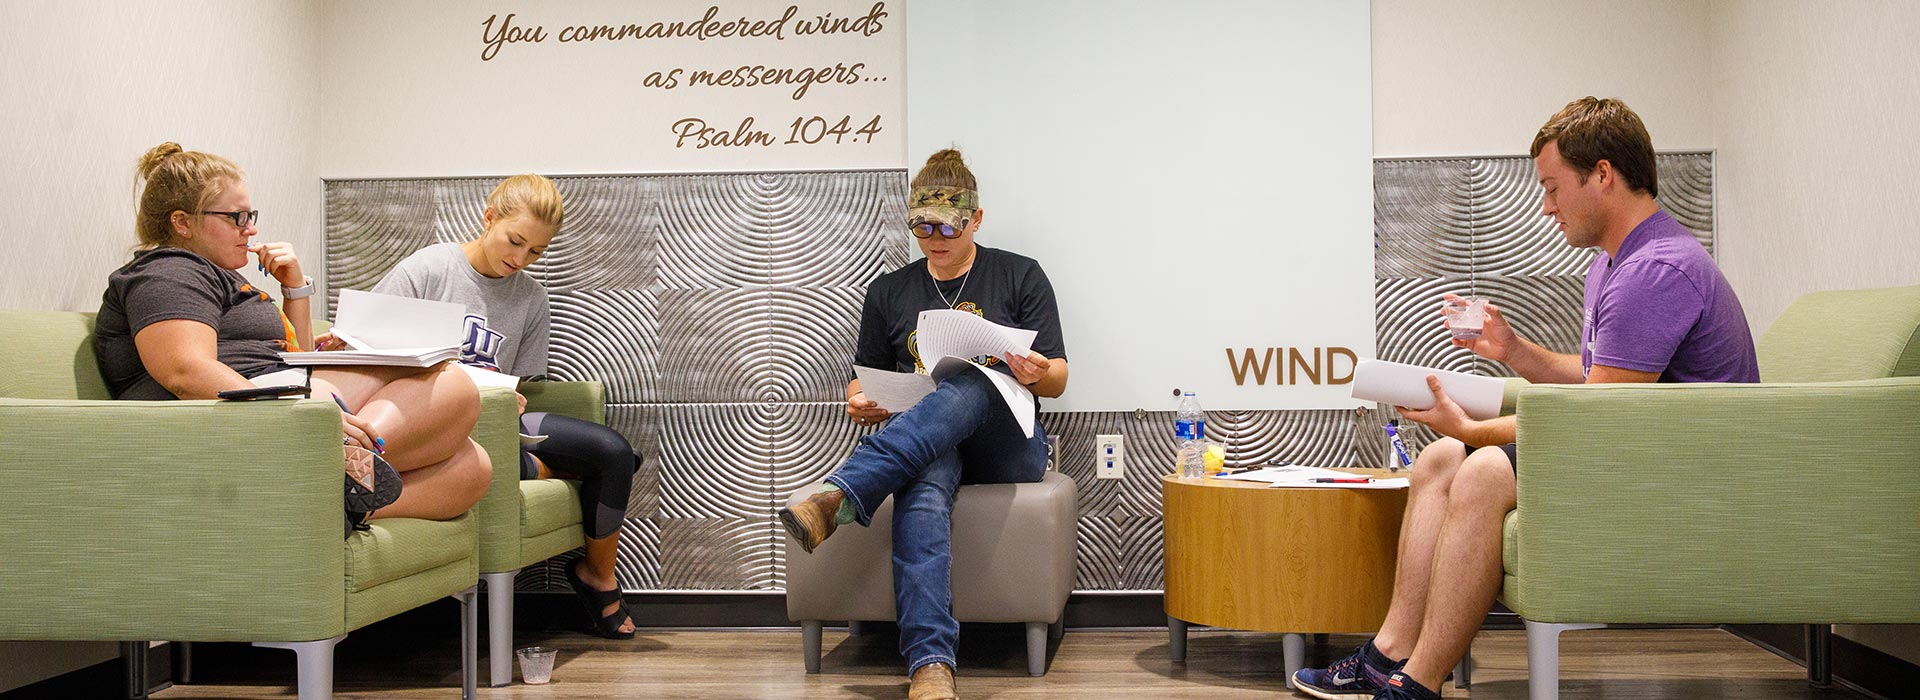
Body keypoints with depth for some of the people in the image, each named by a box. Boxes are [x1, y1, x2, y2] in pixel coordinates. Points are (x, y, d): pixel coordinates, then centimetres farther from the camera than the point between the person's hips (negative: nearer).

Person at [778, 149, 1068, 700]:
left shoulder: (1019, 277, 10)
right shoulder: (889, 292, 17)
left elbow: (1056, 382, 7)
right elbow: (865, 382, 22)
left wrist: (1036, 375, -18)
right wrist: (861, 405, -3)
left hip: (1007, 445, -1)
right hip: (925, 446, 1)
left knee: (974, 385, -38)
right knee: (922, 488, -39)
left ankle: (837, 497, -50)